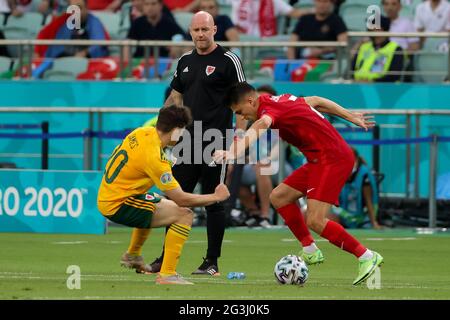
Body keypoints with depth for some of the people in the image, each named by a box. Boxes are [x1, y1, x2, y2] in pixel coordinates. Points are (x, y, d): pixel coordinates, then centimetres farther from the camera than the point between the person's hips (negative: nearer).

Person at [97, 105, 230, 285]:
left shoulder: (141, 133, 0)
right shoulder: (154, 157, -25)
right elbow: (181, 199, -20)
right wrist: (215, 197, -8)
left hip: (106, 197, 10)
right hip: (118, 206, -10)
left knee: (156, 203, 39)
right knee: (184, 215, -15)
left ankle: (132, 256, 52)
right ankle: (167, 274, -17)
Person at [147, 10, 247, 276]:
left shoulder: (228, 61, -5)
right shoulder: (185, 61, 13)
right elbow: (175, 98, 22)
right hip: (187, 143, 6)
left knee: (213, 202, -1)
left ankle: (212, 262, 6)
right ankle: (166, 258, 12)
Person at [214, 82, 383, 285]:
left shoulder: (271, 108, -16)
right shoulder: (281, 100, 13)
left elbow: (259, 127, -40)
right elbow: (315, 101, 25)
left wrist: (234, 153, -58)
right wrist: (351, 116, 36)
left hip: (332, 159, -10)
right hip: (319, 160, 10)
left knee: (314, 221, -17)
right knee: (279, 197, 12)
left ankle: (367, 257, -7)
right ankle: (310, 251, 17)